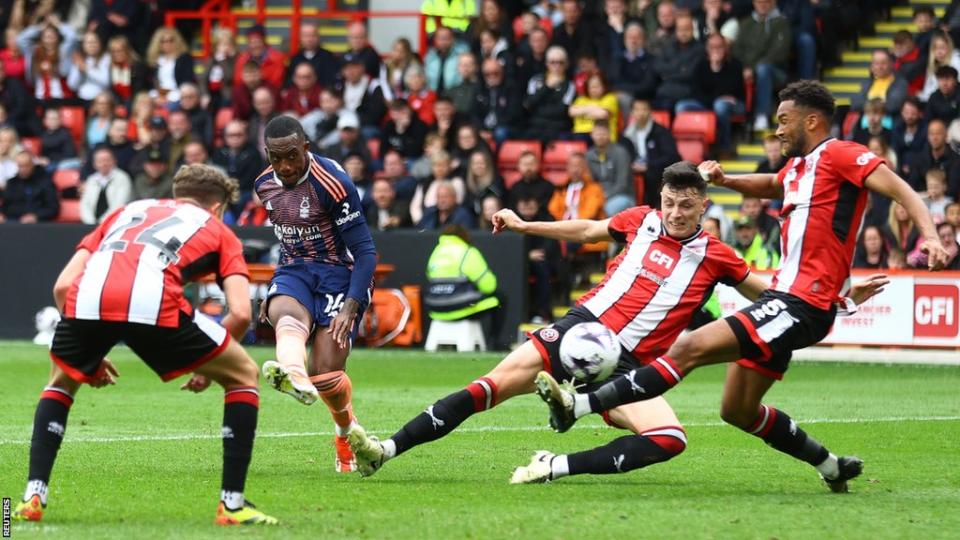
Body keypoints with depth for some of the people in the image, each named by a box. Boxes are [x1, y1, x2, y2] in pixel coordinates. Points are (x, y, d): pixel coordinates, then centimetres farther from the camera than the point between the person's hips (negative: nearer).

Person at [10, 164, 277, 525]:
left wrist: (89, 357, 36)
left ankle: (33, 496, 21)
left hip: (86, 299, 3)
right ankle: (233, 504, 15)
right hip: (154, 303, -3)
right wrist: (209, 368, 31)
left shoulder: (127, 212, 39)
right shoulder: (217, 229, 30)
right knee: (243, 376, 20)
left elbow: (63, 285, 28)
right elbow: (240, 314, 14)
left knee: (62, 382, 35)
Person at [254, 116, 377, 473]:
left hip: (339, 274, -5)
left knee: (326, 376, -15)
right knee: (285, 313, -34)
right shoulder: (265, 185, 4)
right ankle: (294, 377, -69)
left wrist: (350, 307, -27)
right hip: (294, 272, 5)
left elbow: (364, 252, -17)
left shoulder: (333, 184, -17)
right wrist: (275, 288, 26)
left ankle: (347, 432, 20)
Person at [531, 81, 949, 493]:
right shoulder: (798, 166, 20)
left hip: (802, 305, -10)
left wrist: (929, 235, -31)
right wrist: (724, 180, 22)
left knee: (690, 348, -18)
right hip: (781, 295, 10)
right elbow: (770, 186, 41)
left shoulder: (840, 155, -7)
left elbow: (899, 189, -15)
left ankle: (578, 405, -21)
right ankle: (832, 467, 25)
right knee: (738, 411, 14)